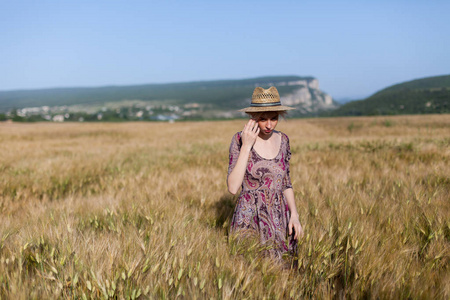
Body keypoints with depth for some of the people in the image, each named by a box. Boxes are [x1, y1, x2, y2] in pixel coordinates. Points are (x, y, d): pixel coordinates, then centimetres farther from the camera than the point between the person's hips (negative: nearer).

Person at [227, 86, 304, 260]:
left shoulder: (282, 140, 3)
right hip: (250, 220, -4)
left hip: (279, 220, 4)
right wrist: (246, 146, -21)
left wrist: (294, 215, -2)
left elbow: (286, 184, 11)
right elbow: (233, 187, -18)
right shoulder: (239, 140, -10)